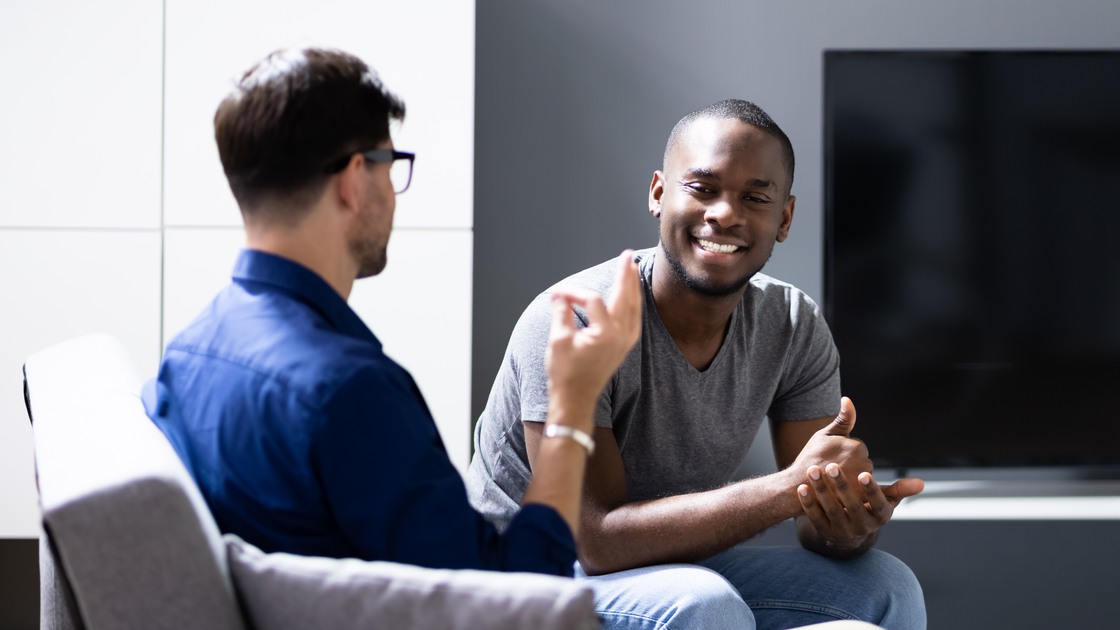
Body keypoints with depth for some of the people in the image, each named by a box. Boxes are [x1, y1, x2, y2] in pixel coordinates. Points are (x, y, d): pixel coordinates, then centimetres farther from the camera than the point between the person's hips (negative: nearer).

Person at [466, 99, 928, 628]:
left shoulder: (796, 329, -4)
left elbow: (818, 524, -4)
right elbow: (600, 542, -30)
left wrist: (850, 524, -30)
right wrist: (788, 487, -34)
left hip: (674, 569, 6)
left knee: (886, 587, -9)